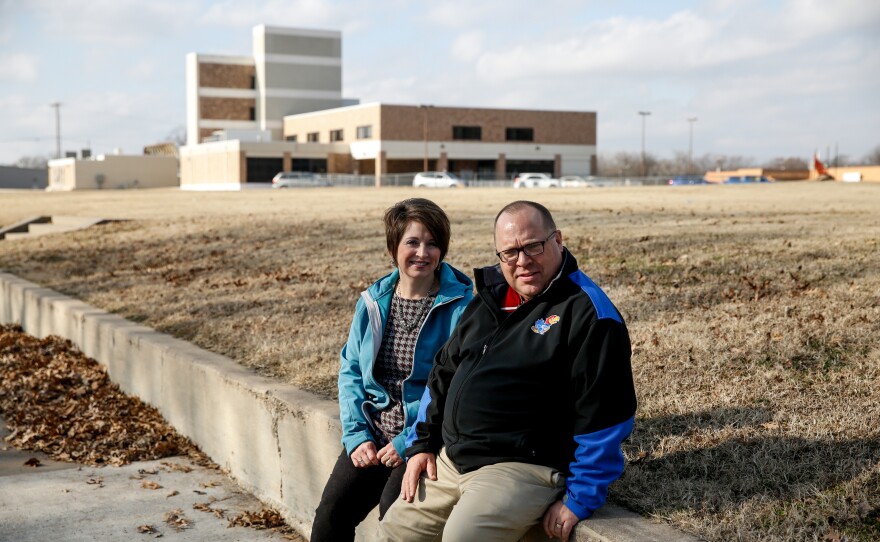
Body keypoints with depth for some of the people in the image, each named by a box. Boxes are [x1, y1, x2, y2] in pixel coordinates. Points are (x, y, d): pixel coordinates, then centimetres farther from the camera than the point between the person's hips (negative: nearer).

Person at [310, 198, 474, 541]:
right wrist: (357, 435, -3)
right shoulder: (372, 302, 8)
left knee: (394, 513, -23)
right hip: (373, 435, 4)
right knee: (332, 511, -10)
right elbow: (351, 371, 10)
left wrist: (409, 442, -17)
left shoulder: (461, 306, -8)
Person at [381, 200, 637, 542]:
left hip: (526, 467, -8)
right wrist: (422, 443, 14)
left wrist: (580, 500, -14)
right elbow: (443, 374, 20)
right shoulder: (489, 298, 11)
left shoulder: (588, 315, -14)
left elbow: (603, 415, -16)